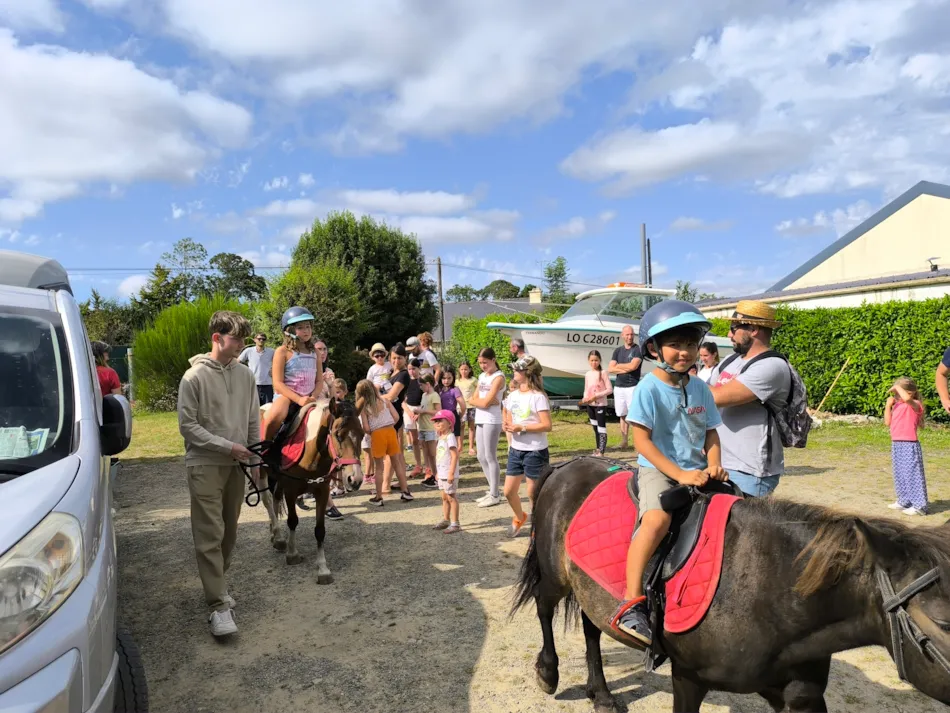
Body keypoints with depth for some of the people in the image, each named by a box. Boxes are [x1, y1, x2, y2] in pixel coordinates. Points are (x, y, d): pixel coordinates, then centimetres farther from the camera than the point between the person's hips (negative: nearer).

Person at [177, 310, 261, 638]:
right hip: (205, 466, -5)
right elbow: (187, 426, -11)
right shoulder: (194, 377, -10)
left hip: (236, 465, 5)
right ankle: (219, 604, 0)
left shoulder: (245, 375, 4)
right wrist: (228, 446, -16)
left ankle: (216, 583, 33)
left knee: (229, 532, 14)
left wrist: (255, 460, 7)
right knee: (210, 536, -4)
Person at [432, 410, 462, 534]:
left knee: (451, 497, -4)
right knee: (444, 497, 17)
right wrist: (438, 472, 19)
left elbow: (455, 455, -22)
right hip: (442, 474, 9)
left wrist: (451, 473, -24)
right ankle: (446, 520, 28)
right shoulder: (441, 437, 13)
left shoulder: (450, 437, -17)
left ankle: (455, 524, 1)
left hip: (449, 474, -9)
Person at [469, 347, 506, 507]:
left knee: (490, 458, -3)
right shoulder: (482, 376, 15)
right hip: (480, 420, 8)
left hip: (492, 421, -8)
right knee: (482, 457, 12)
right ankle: (493, 491, 22)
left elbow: (485, 402, -18)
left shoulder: (498, 377, -10)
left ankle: (495, 495, 6)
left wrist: (483, 401, 0)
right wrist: (485, 401, -9)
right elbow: (473, 400, 7)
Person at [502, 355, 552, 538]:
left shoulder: (538, 397, -14)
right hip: (516, 450, 7)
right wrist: (507, 426, -5)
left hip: (535, 452, -7)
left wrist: (522, 428, -22)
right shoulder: (513, 395, 7)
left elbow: (547, 426, -19)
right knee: (509, 491, 12)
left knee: (534, 493, 5)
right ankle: (519, 517, 39)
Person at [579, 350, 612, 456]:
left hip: (600, 404, -6)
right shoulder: (587, 374, 7)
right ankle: (598, 448, 26)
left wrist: (596, 396, -19)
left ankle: (601, 451, -7)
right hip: (590, 405, 6)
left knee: (601, 427, -6)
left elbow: (610, 389, -13)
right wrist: (585, 398, -6)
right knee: (595, 427, 15)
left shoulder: (603, 373, -9)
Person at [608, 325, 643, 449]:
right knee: (622, 415, 10)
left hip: (632, 387, -5)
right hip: (618, 387, 5)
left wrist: (618, 365, -2)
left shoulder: (638, 349, -2)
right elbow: (610, 369, 4)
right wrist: (625, 369, -9)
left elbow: (633, 366, -17)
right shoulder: (618, 350, 12)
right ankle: (624, 441, 17)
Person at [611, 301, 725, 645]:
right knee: (657, 518, -32)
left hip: (696, 471, 6)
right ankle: (631, 604, -28)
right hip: (657, 469, -6)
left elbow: (711, 434, 14)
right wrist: (680, 475, -19)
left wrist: (713, 467, -5)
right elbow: (642, 441, -14)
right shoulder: (649, 388, -9)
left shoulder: (700, 388, 8)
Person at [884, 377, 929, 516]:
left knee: (912, 473, -4)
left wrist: (897, 387, -21)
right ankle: (904, 501, 30)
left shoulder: (915, 405, -12)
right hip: (896, 444, 8)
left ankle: (919, 505, 4)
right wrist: (888, 405, 6)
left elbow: (907, 398, -36)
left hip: (909, 445, -8)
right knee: (900, 474, 17)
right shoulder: (897, 405, 11)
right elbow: (888, 423, 11)